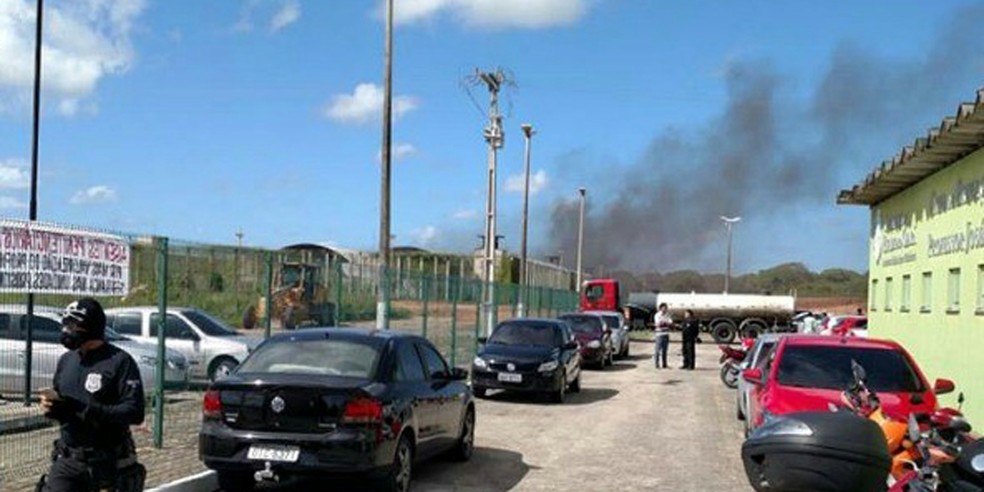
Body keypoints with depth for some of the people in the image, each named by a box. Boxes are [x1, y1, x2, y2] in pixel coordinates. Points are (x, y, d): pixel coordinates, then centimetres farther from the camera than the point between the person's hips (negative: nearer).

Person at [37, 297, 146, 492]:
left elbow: (135, 412, -19)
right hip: (68, 460, 5)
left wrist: (85, 409, -27)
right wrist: (51, 406, -6)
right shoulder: (66, 360, 9)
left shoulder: (120, 362, -12)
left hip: (109, 462, -5)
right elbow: (61, 402, 19)